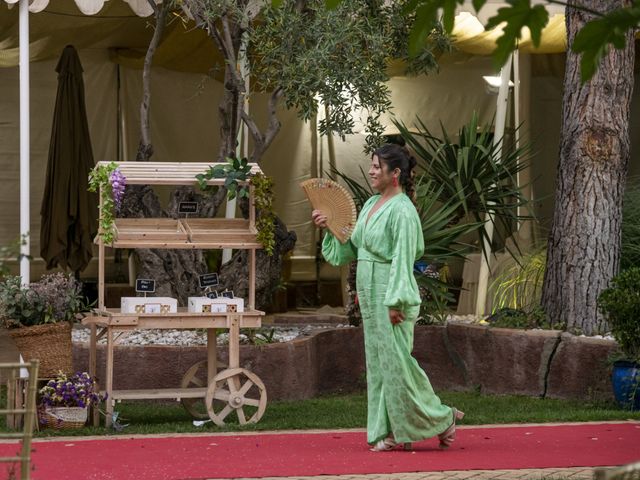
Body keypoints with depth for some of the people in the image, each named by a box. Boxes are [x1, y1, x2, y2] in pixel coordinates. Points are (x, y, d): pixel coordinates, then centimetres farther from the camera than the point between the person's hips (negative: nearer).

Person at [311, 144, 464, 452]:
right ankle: (392, 432, 13)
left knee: (396, 362, -6)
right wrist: (329, 228, 10)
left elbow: (403, 259, -18)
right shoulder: (372, 204, 13)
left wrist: (396, 302, -21)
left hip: (391, 294, -9)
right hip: (370, 296, 9)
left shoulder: (402, 210, -15)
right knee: (379, 362, 9)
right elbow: (352, 248, 21)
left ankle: (442, 419, 9)